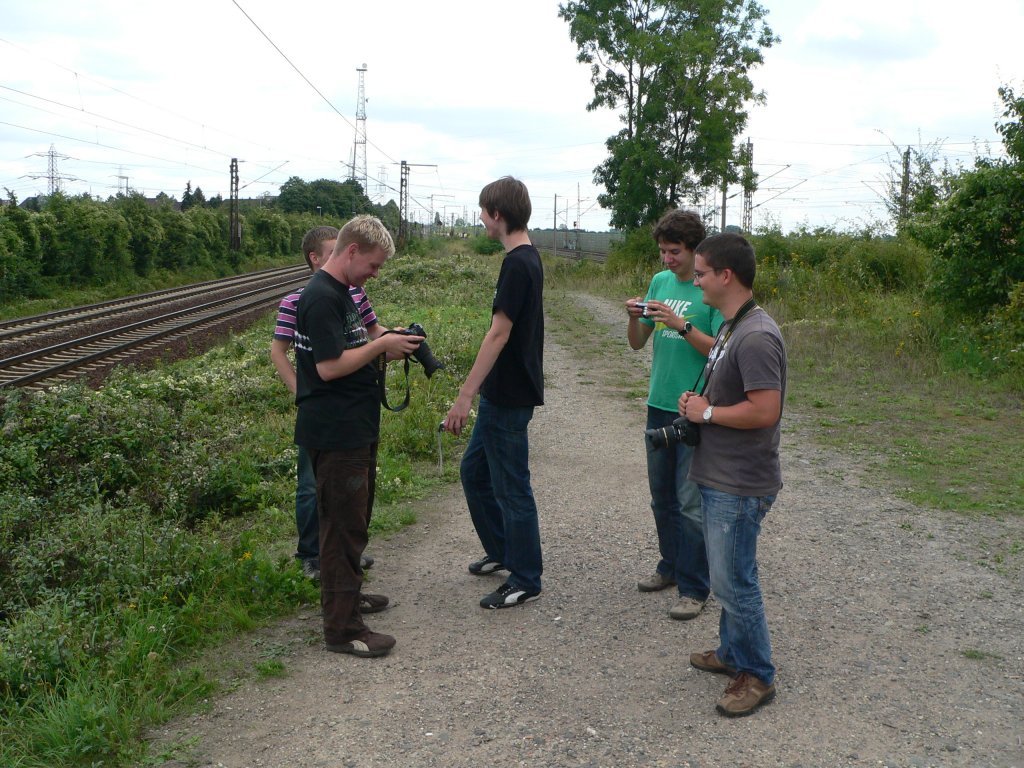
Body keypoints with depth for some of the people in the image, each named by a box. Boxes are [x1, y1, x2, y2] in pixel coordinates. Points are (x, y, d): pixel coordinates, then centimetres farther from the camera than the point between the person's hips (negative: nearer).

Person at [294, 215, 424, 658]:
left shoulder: (340, 293, 14)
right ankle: (342, 628, 3)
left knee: (354, 517, 22)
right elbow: (329, 366, -24)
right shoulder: (321, 297, -18)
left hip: (355, 429, 11)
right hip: (335, 434, -10)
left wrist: (384, 348, 7)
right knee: (344, 525, -4)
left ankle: (348, 593, 38)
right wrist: (382, 345, -17)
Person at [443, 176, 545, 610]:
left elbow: (498, 334, -23)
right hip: (501, 394, 10)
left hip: (509, 398, -10)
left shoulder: (518, 264, -19)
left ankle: (525, 581, 13)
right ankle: (501, 552, 34)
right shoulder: (528, 259, 11)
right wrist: (475, 392, 22)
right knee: (474, 470, 20)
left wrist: (465, 396, -23)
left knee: (511, 487, 0)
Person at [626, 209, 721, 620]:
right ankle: (671, 565, 34)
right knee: (662, 495, 17)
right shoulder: (660, 281, 8)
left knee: (691, 503, -2)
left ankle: (694, 588, 9)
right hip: (659, 405, 7)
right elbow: (637, 343, 10)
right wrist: (634, 318, -10)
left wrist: (681, 325, -25)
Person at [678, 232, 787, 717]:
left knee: (734, 582, 0)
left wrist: (706, 412, -16)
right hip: (719, 477, 10)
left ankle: (757, 676, 16)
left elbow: (765, 410, -28)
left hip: (740, 486, -10)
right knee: (726, 575, 21)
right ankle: (732, 653, 37)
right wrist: (698, 401, 4)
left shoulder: (756, 336, -22)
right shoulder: (731, 328, 11)